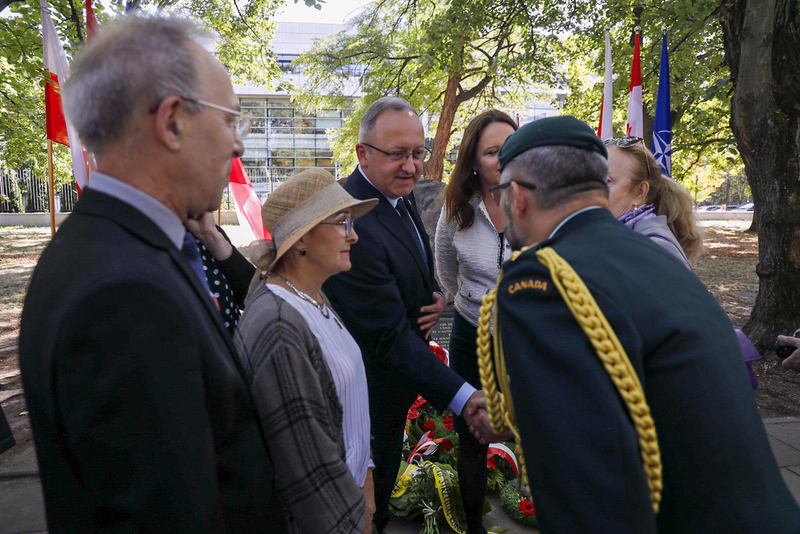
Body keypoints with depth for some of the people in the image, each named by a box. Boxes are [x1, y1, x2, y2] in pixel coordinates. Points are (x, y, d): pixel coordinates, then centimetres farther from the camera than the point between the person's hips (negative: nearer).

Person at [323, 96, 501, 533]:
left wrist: (434, 296, -7)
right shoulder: (352, 223, -32)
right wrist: (462, 398, -38)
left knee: (385, 468, 29)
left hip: (401, 369, 9)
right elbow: (389, 335, -33)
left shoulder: (399, 195, -1)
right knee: (373, 482, 14)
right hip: (372, 386, -9)